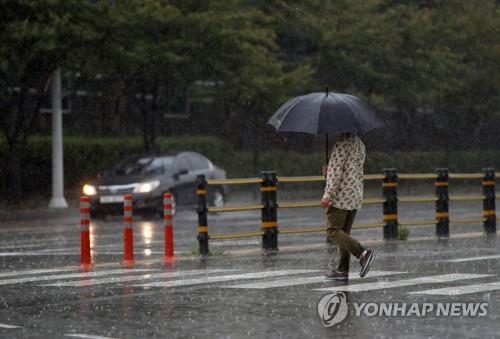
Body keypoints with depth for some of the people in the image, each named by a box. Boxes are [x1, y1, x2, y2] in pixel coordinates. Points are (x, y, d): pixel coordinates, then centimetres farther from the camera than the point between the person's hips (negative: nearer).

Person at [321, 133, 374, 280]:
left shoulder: (341, 143, -13)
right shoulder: (360, 144, 15)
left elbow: (336, 170, -17)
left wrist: (328, 195, -17)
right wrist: (329, 171, 16)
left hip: (341, 195, -9)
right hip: (356, 196, 9)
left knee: (333, 231, -8)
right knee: (344, 232, 11)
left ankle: (362, 253, -21)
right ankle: (342, 270, 9)